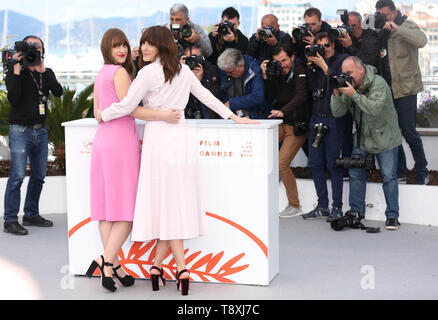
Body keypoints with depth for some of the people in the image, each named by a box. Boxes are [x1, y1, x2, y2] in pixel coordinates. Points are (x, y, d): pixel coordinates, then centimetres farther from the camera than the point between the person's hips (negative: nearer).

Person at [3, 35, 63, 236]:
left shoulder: (47, 73, 11)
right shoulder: (14, 72, -1)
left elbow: (58, 92, -7)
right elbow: (13, 98, -16)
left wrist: (42, 71, -15)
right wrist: (17, 71, -19)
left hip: (41, 130, 6)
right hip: (20, 130, -5)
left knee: (39, 175, 11)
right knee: (17, 175, -12)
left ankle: (31, 215, 23)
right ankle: (10, 220, -8)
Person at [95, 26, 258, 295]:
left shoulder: (148, 73, -7)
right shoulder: (183, 70, 11)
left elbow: (127, 106, -7)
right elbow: (205, 95, 18)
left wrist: (102, 116, 10)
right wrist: (233, 117, 27)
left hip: (158, 139, -5)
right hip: (181, 138, 6)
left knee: (166, 202, -1)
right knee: (177, 202, 7)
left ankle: (182, 267, -1)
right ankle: (157, 264, 8)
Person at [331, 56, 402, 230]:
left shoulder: (378, 83, -18)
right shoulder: (349, 85, 0)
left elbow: (375, 108, -32)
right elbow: (338, 112, -4)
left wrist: (354, 94, -35)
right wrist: (336, 94, -20)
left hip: (385, 139, -6)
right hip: (362, 139, 6)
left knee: (389, 177, -5)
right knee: (355, 174, 5)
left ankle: (392, 216, 3)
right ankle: (357, 211, 19)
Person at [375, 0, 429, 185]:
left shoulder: (407, 26, -5)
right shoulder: (379, 31, 12)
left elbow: (421, 40, -26)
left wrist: (396, 29, -27)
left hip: (405, 88, -6)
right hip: (386, 89, 6)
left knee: (408, 131, -4)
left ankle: (422, 172, 10)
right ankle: (399, 172, 20)